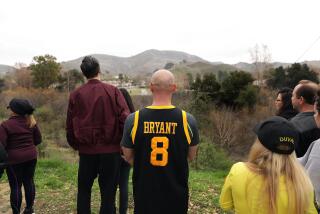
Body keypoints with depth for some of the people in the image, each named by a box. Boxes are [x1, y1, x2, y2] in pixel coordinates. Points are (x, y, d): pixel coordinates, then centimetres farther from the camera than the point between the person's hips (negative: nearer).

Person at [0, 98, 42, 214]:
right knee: (29, 182, 15)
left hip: (14, 159, -4)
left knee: (15, 186, 6)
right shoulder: (31, 122, -1)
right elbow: (38, 140, 4)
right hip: (31, 156, 5)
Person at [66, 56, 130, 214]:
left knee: (83, 190, 21)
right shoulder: (113, 91, -7)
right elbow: (125, 119, -13)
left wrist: (75, 145, 17)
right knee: (108, 192, 11)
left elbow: (70, 126, 3)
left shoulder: (76, 95, 0)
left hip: (86, 150, 2)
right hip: (110, 150, -2)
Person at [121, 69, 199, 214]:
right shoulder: (187, 120, -16)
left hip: (144, 192, 1)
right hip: (176, 193, 0)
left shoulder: (133, 120, -15)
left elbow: (128, 157, -2)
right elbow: (191, 156, -1)